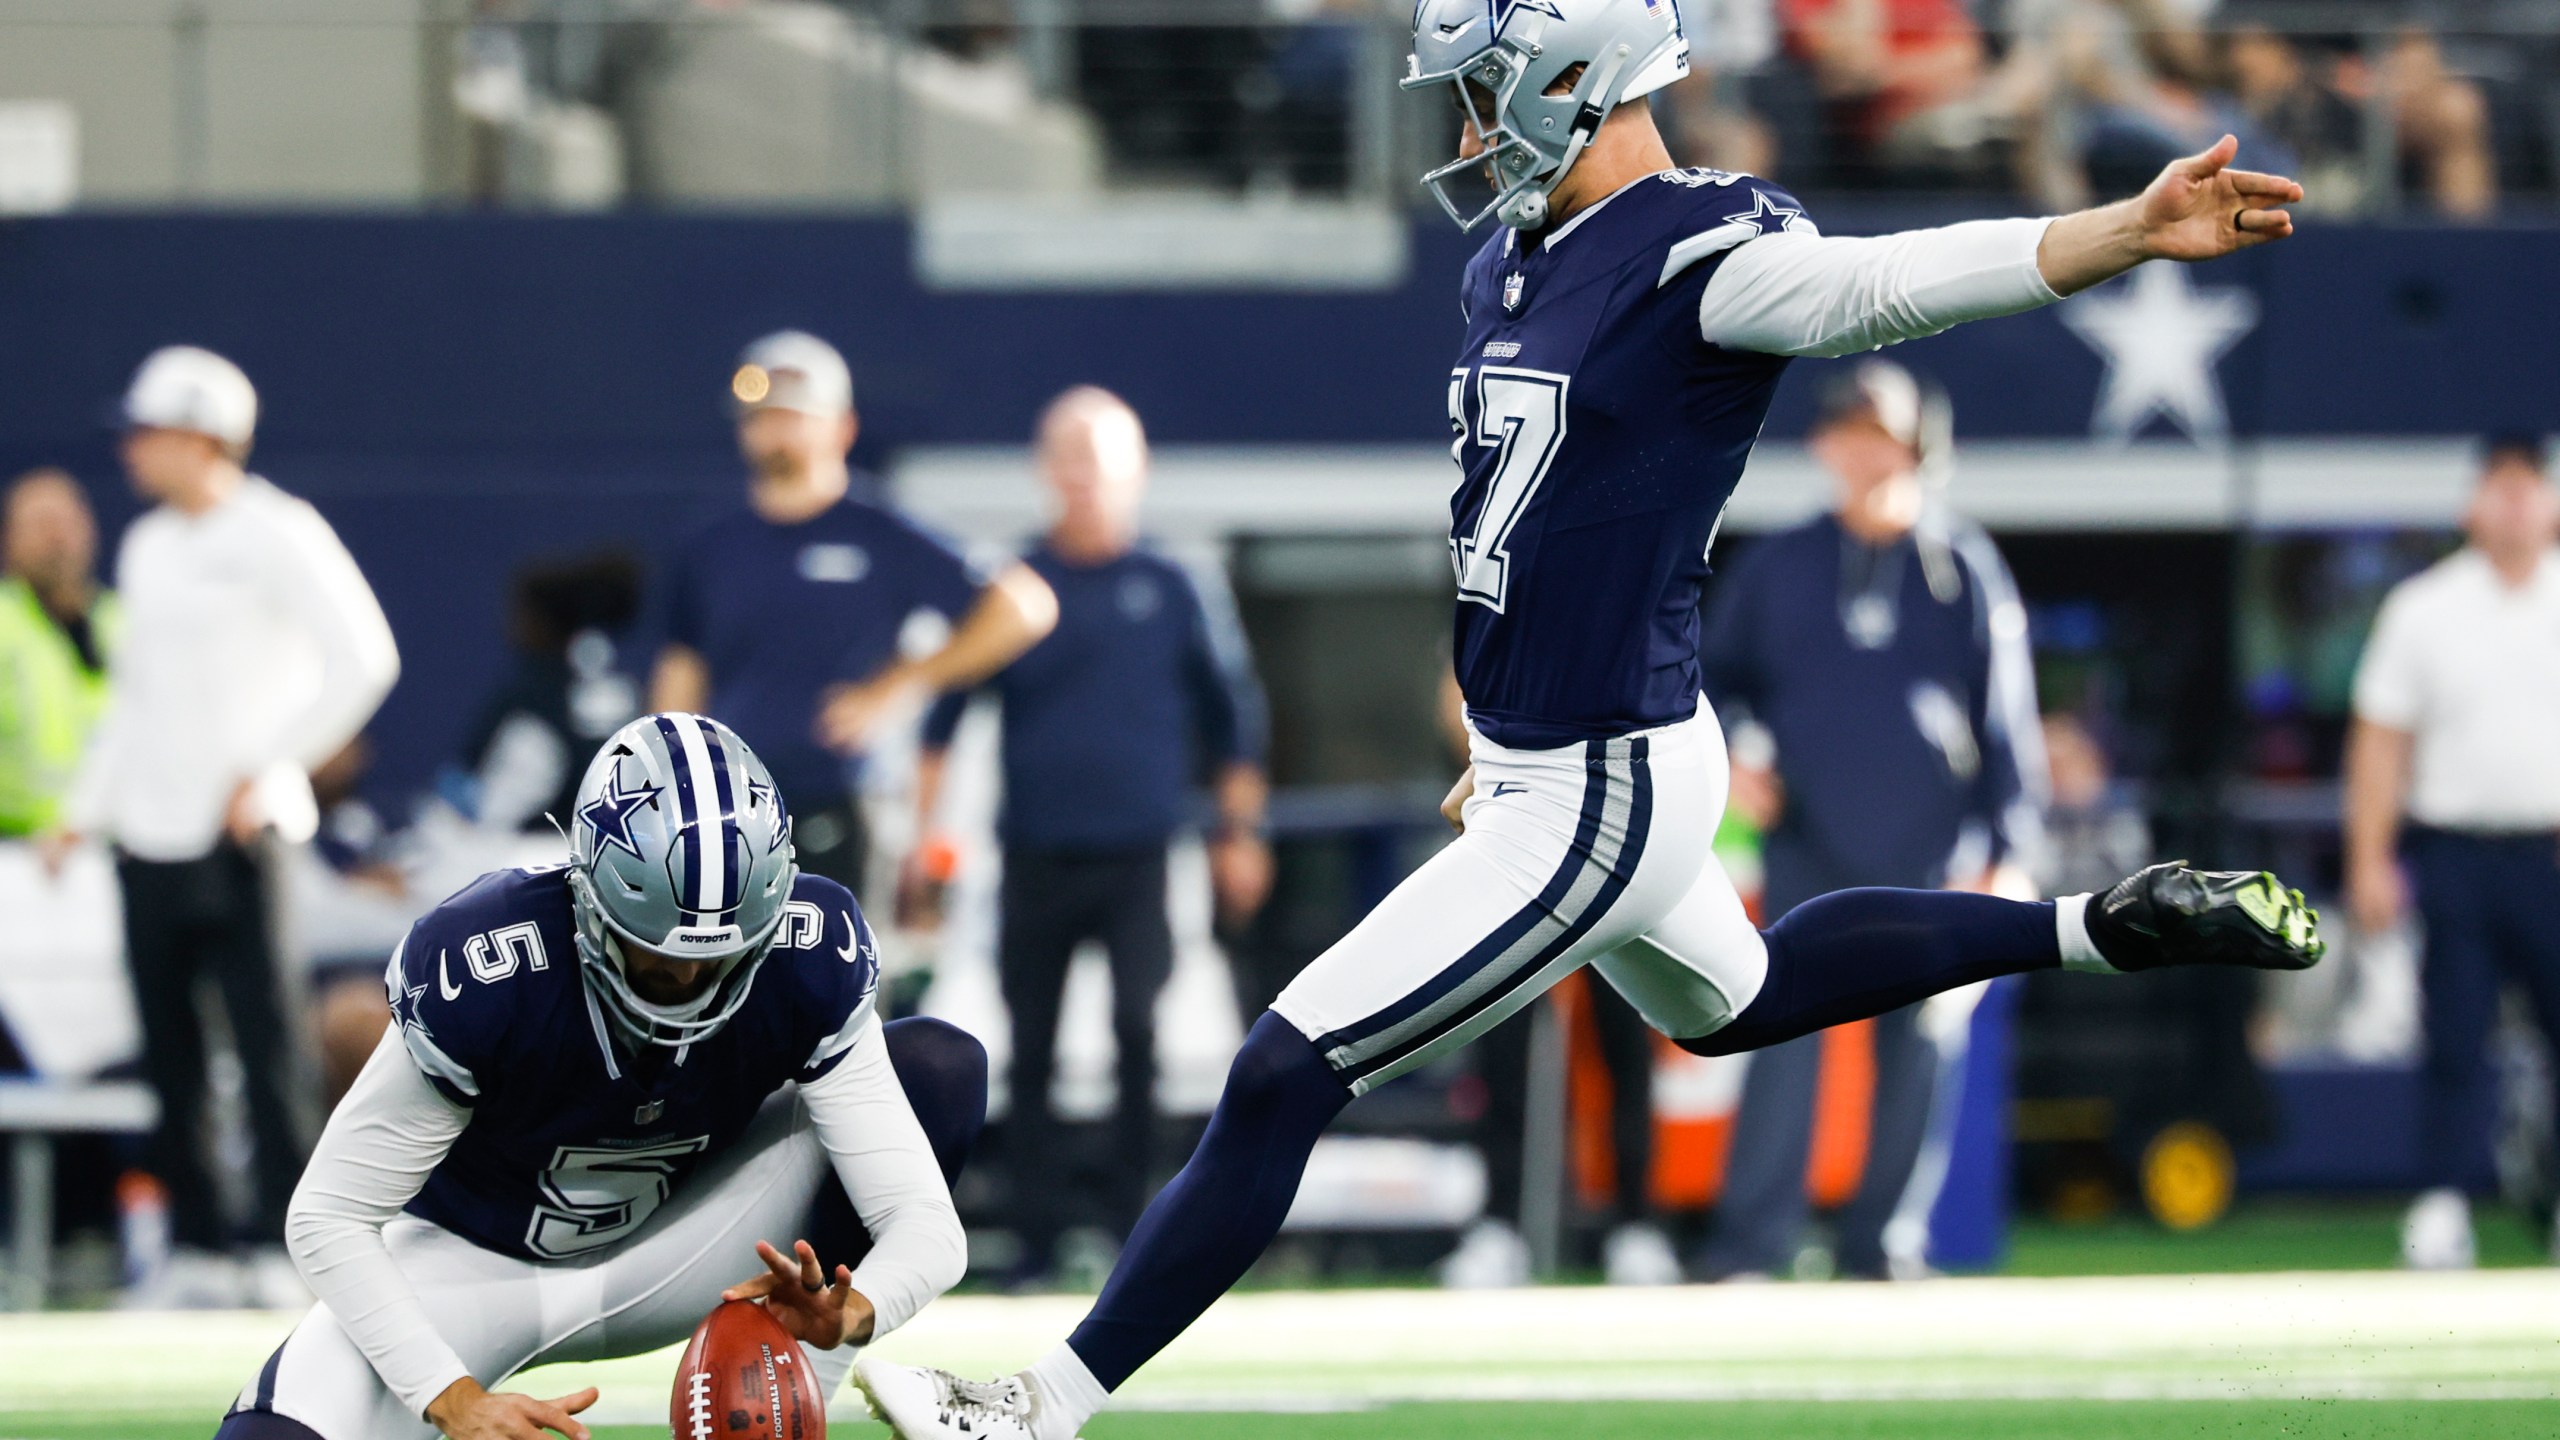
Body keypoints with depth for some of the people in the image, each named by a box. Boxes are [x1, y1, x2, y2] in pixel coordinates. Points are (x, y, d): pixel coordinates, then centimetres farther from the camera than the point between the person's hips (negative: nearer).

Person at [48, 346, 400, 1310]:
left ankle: (283, 1246, -7)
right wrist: (85, 810, 17)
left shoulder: (277, 537, -7)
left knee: (263, 1039, -9)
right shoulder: (147, 548, 16)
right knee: (166, 1049, 5)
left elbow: (363, 659, -14)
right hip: (149, 833, 7)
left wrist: (267, 770, -15)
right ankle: (195, 1249, 9)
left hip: (235, 833, -7)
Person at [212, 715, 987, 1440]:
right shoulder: (476, 969, -33)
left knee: (941, 1067, -19)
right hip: (475, 1259, -3)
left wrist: (850, 1313, -51)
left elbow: (925, 1225, -27)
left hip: (666, 1252, 3)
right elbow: (329, 1218, -24)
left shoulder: (809, 959, -25)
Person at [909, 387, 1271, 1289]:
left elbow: (1231, 713, 13)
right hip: (1036, 857, 2)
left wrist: (1239, 832, 9)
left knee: (1140, 1030, -15)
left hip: (1139, 862, -2)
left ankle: (1134, 1225, -9)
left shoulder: (1170, 590, 5)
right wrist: (923, 826, 1)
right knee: (1029, 1053, 3)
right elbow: (944, 709, 8)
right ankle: (1037, 1239, 10)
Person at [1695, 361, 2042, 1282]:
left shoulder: (1964, 570, 5)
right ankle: (1750, 1249, -13)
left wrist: (2007, 853, -2)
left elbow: (2007, 718, 5)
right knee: (1788, 1034, -11)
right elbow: (1715, 677, 18)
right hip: (1808, 842, 0)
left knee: (1914, 1049, 1)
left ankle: (1883, 1242, 10)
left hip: (1927, 853, 0)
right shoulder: (1777, 567, 9)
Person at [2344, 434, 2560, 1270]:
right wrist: (2369, 862, 0)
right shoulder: (2424, 609, 6)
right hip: (2455, 849, 0)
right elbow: (2380, 739, 6)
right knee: (2455, 1037, -1)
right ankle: (2446, 1208, 2)